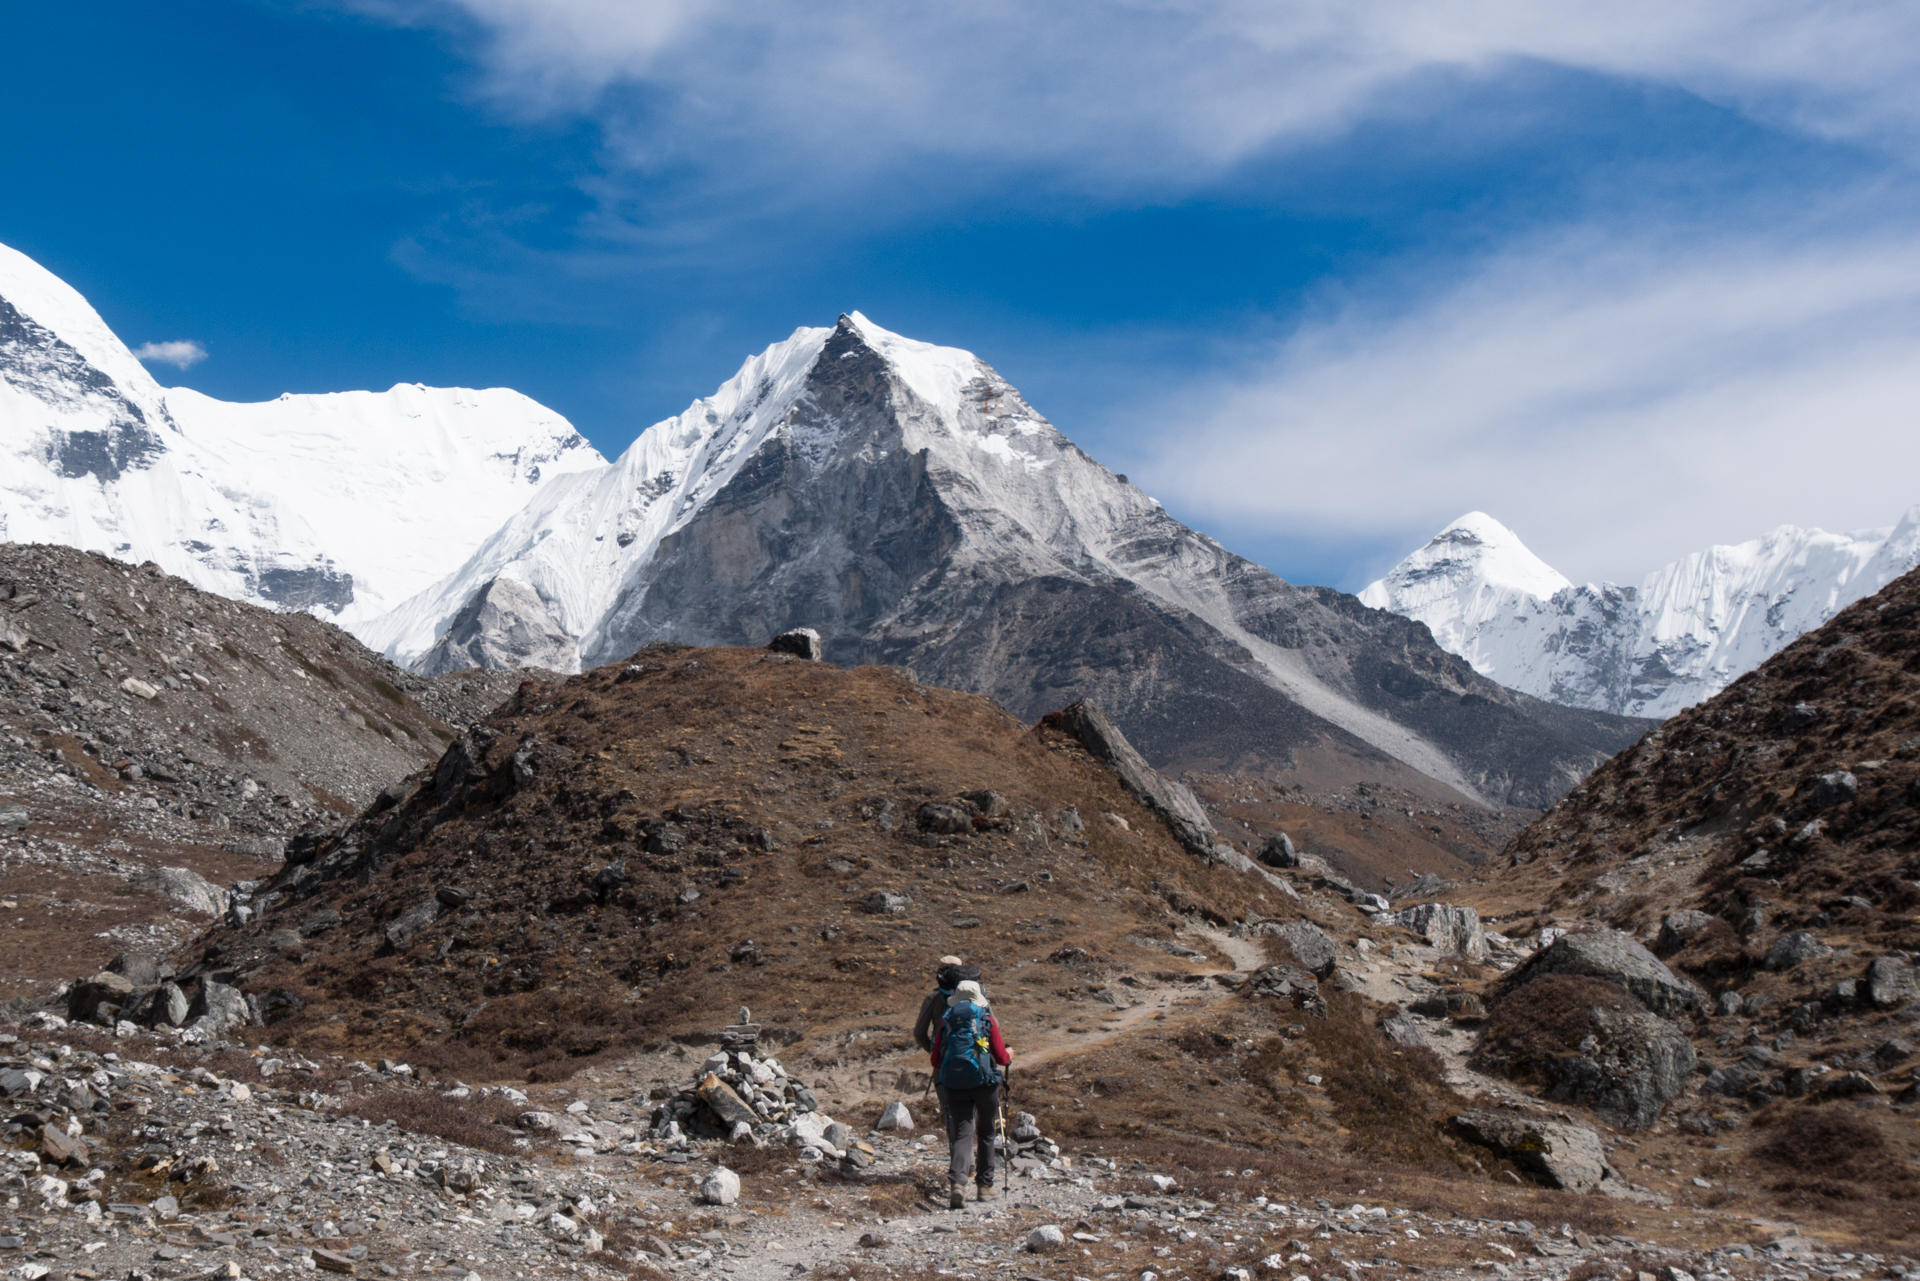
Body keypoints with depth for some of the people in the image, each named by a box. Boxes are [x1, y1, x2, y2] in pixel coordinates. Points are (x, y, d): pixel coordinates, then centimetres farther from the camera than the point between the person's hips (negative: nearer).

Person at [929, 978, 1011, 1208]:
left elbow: (936, 1061, 8)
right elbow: (1001, 1057, 2)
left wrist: (942, 1071, 30)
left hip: (954, 1084, 1)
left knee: (961, 1133, 1)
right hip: (984, 1082, -1)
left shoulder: (945, 1021, 7)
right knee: (985, 1133, 16)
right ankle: (985, 1185, 21)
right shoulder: (987, 1019, 1)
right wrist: (1009, 1055, 25)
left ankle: (957, 1182, -21)